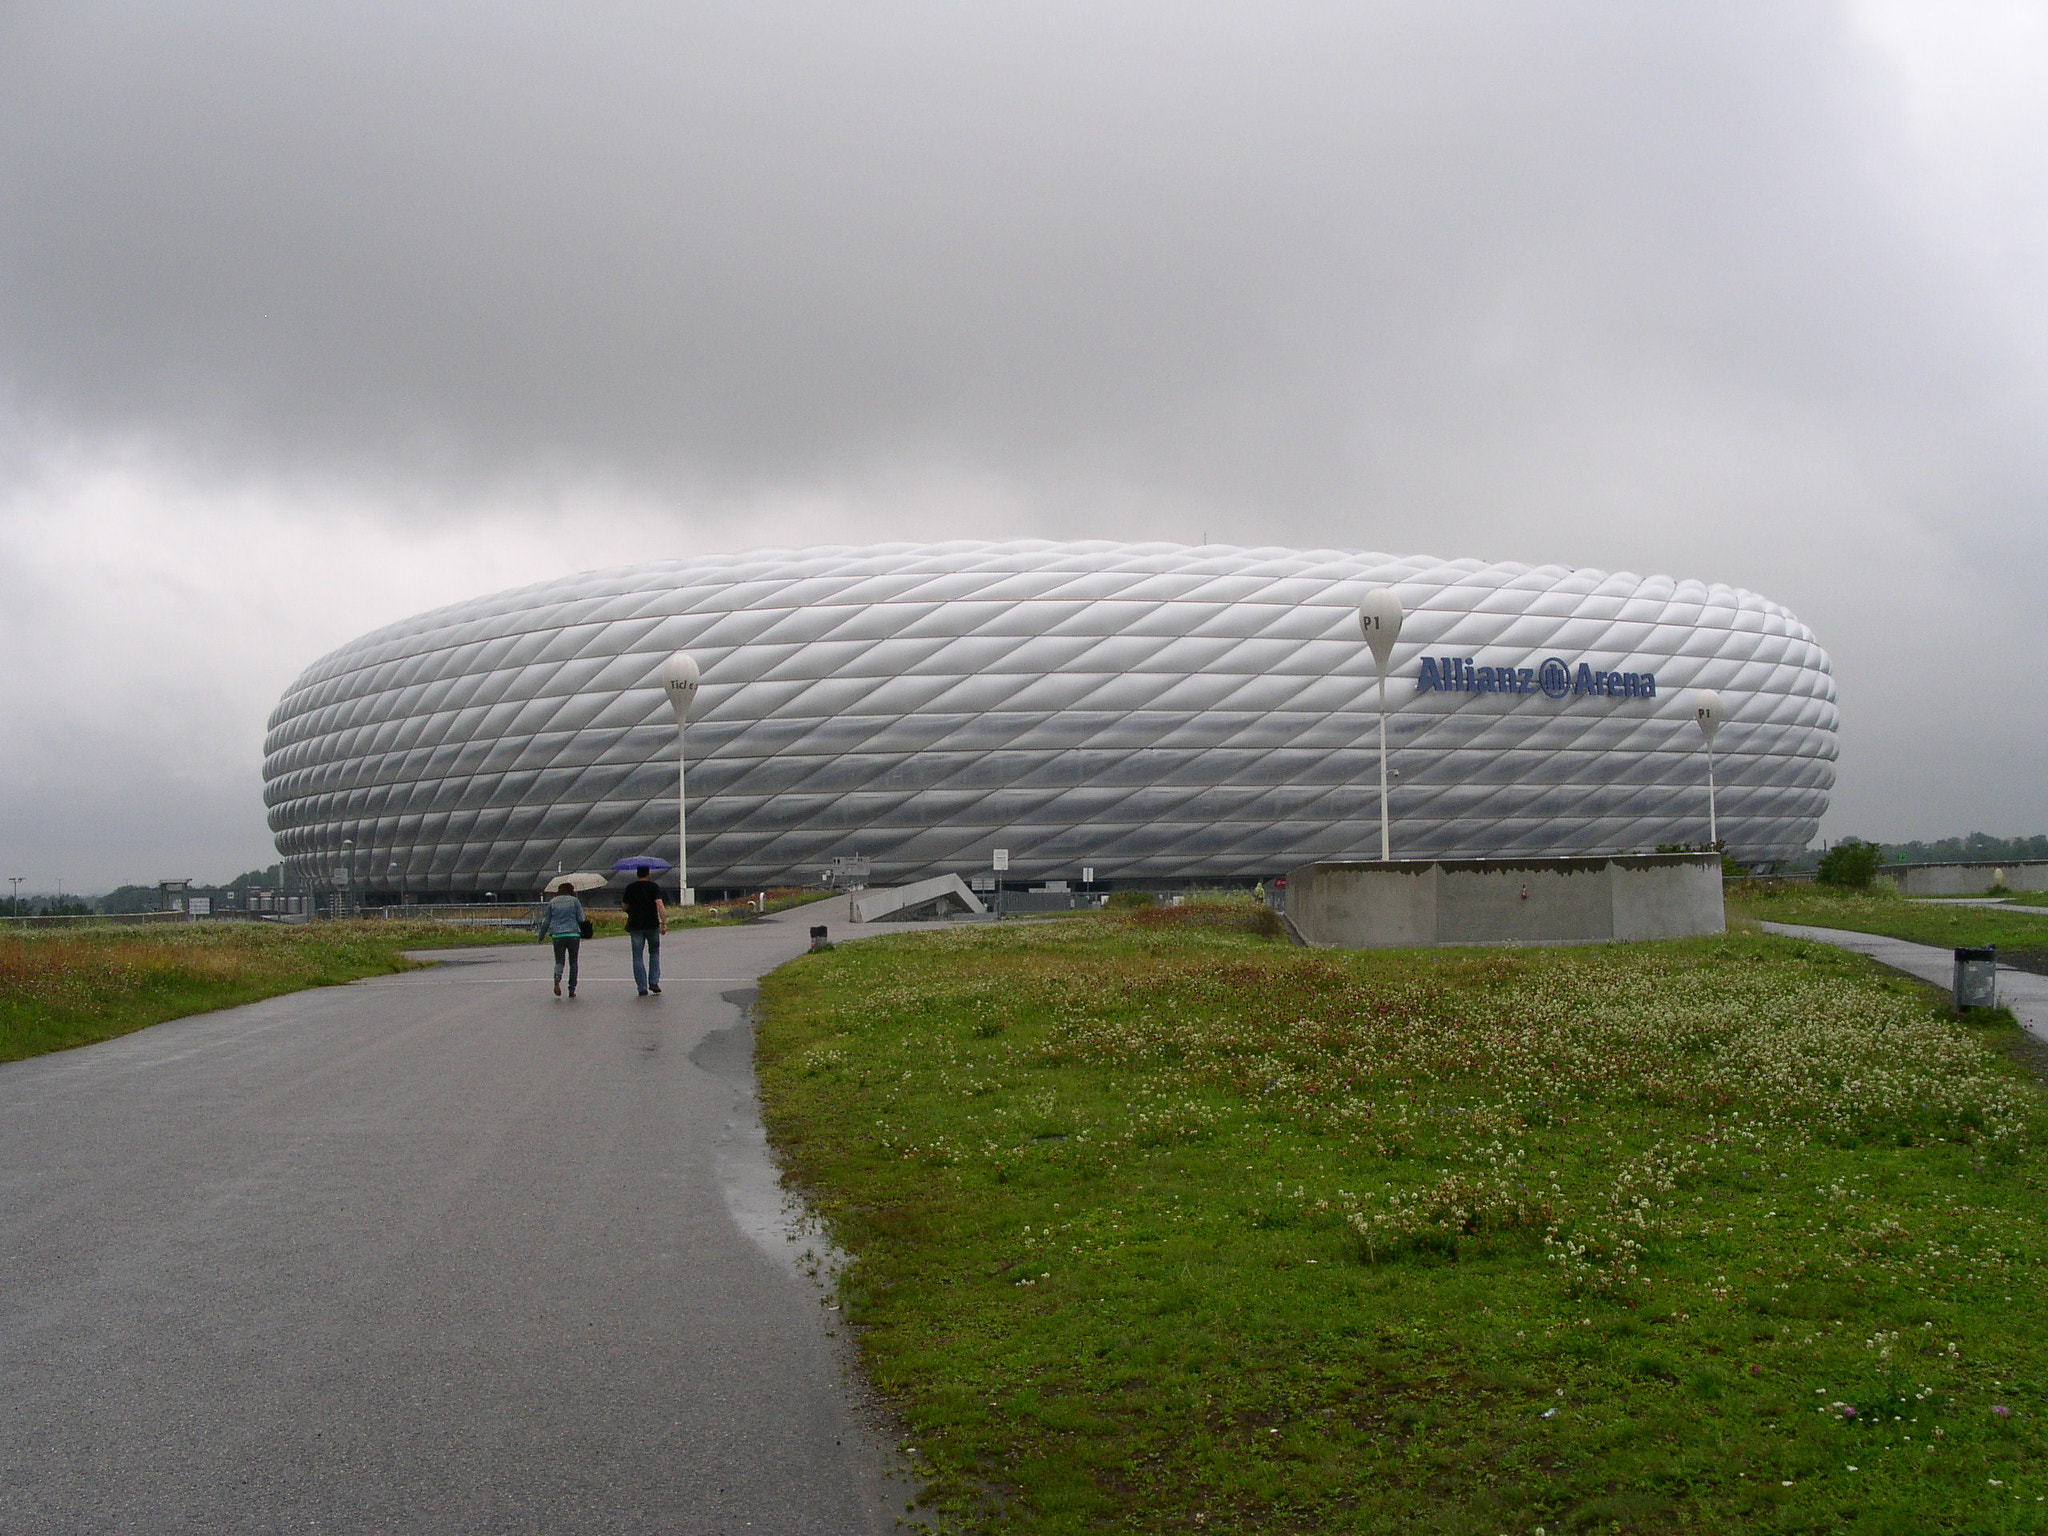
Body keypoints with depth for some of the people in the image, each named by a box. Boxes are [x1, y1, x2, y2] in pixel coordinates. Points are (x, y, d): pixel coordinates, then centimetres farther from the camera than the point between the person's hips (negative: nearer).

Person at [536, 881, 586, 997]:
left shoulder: (552, 902, 9)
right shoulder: (574, 901, 4)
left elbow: (545, 921, 8)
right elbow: (581, 919, 2)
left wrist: (541, 936, 15)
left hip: (557, 935, 1)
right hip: (573, 935, -1)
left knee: (559, 961, 6)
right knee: (573, 962, 8)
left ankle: (557, 979, -26)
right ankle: (572, 990, 6)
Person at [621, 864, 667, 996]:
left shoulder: (630, 888, 4)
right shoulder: (654, 887, -4)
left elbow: (624, 906, 12)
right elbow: (659, 904, -15)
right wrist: (664, 923, -17)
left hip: (635, 926, 1)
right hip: (652, 925, -1)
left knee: (638, 957, 5)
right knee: (654, 952, 17)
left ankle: (642, 987, 1)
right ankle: (653, 982, 6)